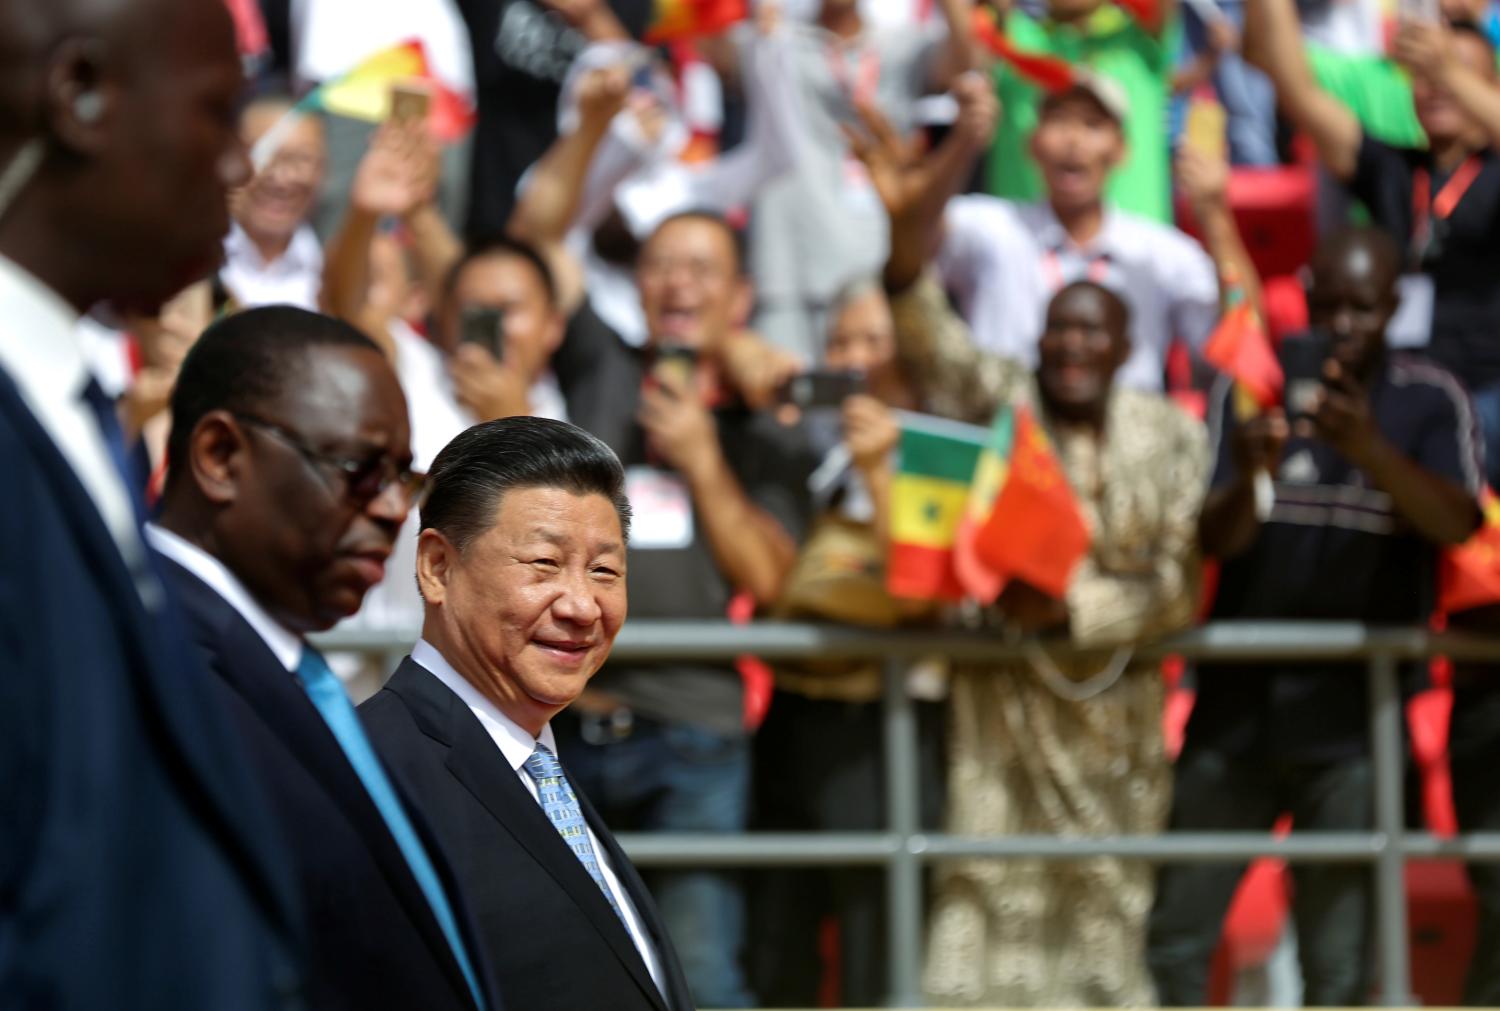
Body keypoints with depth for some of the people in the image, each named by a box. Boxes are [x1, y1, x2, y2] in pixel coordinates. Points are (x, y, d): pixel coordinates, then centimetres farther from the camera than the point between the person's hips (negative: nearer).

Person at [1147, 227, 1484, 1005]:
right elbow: (1214, 539, -6)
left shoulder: (1430, 402, 0)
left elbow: (1455, 523, -17)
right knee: (1174, 933, 2)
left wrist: (1370, 450, -34)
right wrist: (1246, 479, -30)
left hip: (1355, 716, -1)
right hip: (1238, 704, 1)